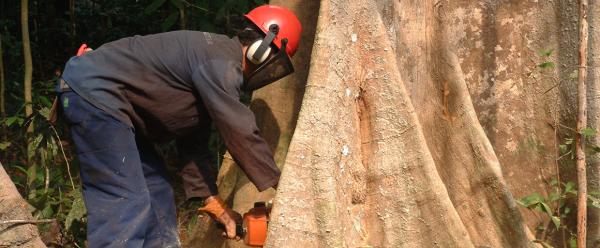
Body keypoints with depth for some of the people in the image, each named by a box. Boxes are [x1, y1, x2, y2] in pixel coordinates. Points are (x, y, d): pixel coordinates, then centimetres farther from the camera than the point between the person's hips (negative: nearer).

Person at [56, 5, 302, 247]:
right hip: (92, 91, -11)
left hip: (105, 95, 11)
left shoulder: (217, 61, 16)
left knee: (156, 191, 13)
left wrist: (213, 201, 14)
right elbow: (241, 134, -18)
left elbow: (194, 141, 18)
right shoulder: (221, 62, -16)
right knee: (124, 204, -17)